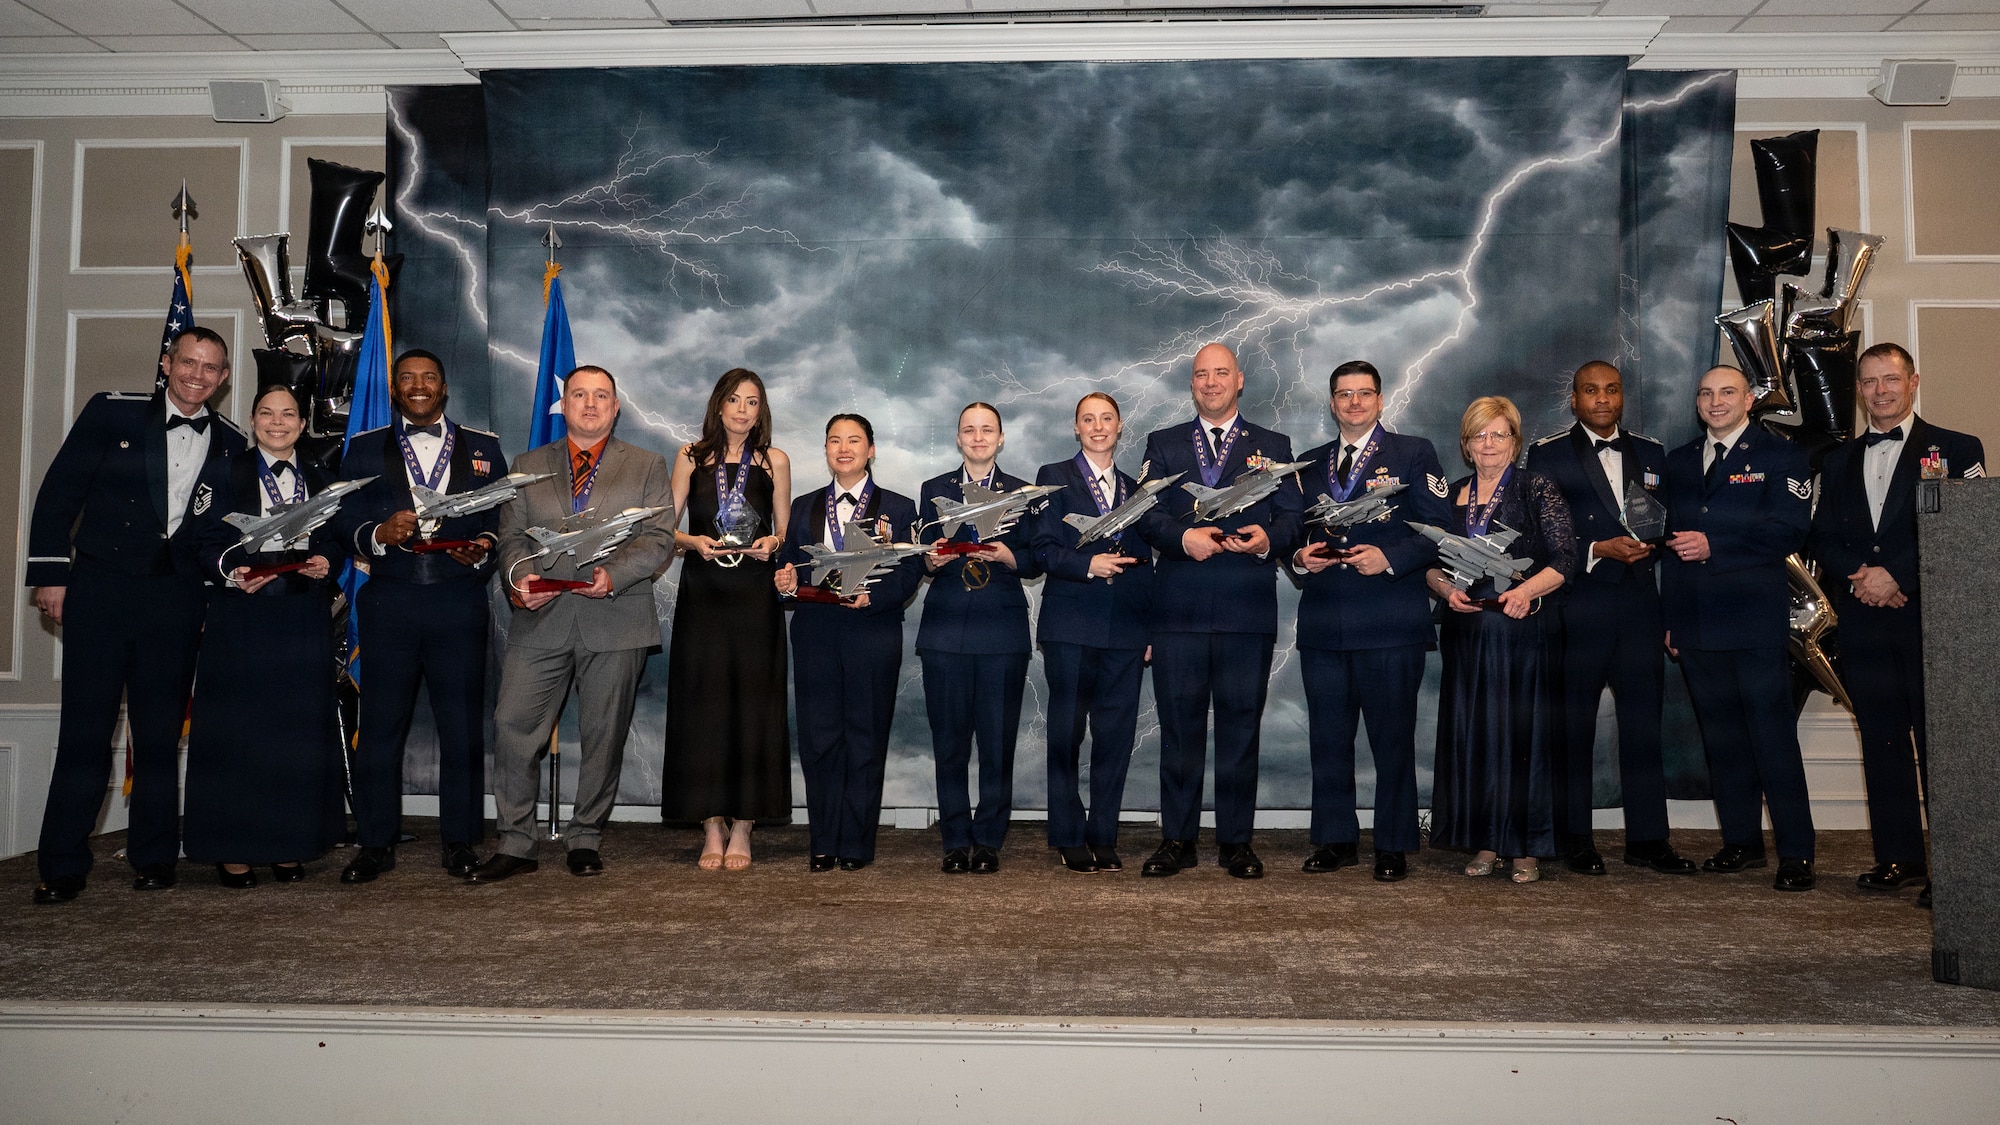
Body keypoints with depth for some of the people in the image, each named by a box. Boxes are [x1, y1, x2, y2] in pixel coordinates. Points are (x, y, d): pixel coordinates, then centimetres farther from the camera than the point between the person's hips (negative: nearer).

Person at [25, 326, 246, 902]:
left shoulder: (231, 444, 8)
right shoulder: (112, 412, 2)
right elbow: (58, 493, 2)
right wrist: (51, 575, -2)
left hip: (176, 600, 2)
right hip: (101, 589, -1)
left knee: (161, 734, 6)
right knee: (85, 729, 0)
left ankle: (153, 858, 17)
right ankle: (63, 867, 10)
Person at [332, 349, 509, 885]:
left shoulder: (483, 448, 14)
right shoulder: (364, 449, 14)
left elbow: (502, 520, 7)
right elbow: (344, 522, 6)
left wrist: (481, 548, -12)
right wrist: (379, 534, -14)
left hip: (459, 604, 0)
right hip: (388, 604, 0)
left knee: (463, 727, 1)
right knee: (379, 725, 2)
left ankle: (460, 841, 11)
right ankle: (375, 843, 12)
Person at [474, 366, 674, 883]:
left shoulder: (648, 466, 10)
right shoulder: (528, 466, 17)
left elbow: (659, 539, 0)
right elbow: (512, 537, 10)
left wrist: (613, 574, -16)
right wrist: (519, 576, -11)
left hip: (615, 619, -1)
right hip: (541, 619, 2)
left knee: (604, 734, 4)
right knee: (512, 724, -5)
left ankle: (586, 839, 18)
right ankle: (515, 845, 5)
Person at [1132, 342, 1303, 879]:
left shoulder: (1273, 447, 15)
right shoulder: (1163, 444, 15)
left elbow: (1291, 517, 6)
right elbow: (1146, 513, 3)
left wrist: (1268, 539, -16)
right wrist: (1183, 537, -16)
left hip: (1248, 609, 0)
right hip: (1179, 607, 0)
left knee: (1240, 723, 3)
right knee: (1179, 723, 3)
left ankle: (1236, 840, 13)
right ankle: (1177, 839, 12)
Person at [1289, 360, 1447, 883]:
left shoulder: (1414, 453, 6)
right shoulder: (1311, 463, 18)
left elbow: (1438, 530, -1)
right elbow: (1295, 533, 21)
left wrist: (1389, 557, -15)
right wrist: (1300, 558, -1)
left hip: (1391, 622, -4)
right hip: (1323, 622, 4)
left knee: (1392, 737, 2)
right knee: (1327, 737, 8)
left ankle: (1394, 846, 13)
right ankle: (1336, 840, 19)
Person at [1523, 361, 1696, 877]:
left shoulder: (1651, 454, 15)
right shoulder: (1548, 454, 2)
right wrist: (1598, 550, -14)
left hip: (1640, 607, 4)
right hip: (1576, 610, -3)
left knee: (1644, 723, 6)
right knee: (1573, 726, 3)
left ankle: (1649, 837, 15)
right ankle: (1574, 838, 13)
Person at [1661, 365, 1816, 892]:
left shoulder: (1779, 455, 3)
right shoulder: (1679, 462, 18)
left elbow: (1788, 529, -9)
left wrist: (1714, 545, -17)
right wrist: (1669, 617, 13)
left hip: (1755, 617, -5)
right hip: (1696, 620, 5)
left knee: (1773, 731, -6)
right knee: (1721, 734, 9)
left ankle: (1796, 852, 1)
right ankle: (1741, 840, 18)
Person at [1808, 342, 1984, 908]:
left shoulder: (1956, 449, 5)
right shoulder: (1838, 463, 18)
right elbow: (1823, 539, 12)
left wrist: (1894, 575, -14)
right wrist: (1860, 580, -7)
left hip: (1932, 618, -4)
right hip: (1864, 622, 4)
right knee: (1882, 740, 7)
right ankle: (1898, 854, 15)